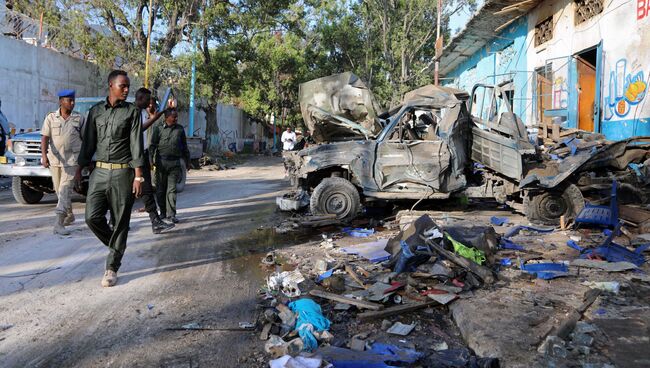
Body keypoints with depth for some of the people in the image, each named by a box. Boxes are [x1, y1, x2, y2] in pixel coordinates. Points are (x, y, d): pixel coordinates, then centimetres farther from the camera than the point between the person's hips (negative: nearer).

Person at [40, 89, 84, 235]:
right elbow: (45, 138, -6)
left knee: (65, 190, -12)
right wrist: (44, 155, -20)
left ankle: (59, 223, -17)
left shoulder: (79, 119, 1)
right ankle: (69, 215, 33)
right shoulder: (51, 118, 1)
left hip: (72, 160, -2)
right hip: (54, 159, 2)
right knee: (59, 190, 14)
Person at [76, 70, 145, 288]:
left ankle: (112, 268, 10)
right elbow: (88, 142, 14)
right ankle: (115, 245, 23)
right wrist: (80, 169, 11)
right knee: (92, 217, -5)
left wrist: (138, 176, -11)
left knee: (120, 222, 0)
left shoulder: (132, 112, 1)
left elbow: (136, 144, -5)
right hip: (99, 172, 3)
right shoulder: (95, 111, 10)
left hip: (123, 173, -3)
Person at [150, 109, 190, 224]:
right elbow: (152, 145, 3)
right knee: (160, 189, 7)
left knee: (172, 189, -3)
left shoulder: (180, 129, 11)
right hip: (161, 162, 0)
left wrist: (187, 162, 17)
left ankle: (171, 214, -1)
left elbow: (184, 147, 17)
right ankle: (163, 211, 21)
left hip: (175, 163, 1)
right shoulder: (159, 129, 4)